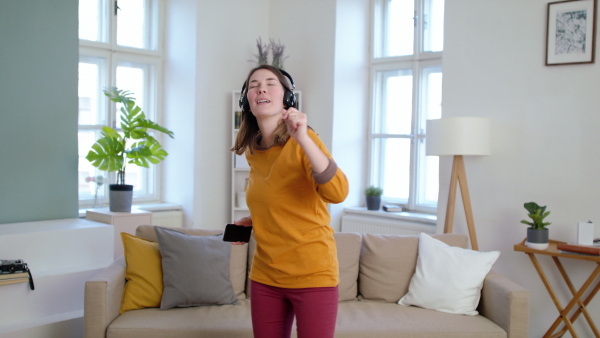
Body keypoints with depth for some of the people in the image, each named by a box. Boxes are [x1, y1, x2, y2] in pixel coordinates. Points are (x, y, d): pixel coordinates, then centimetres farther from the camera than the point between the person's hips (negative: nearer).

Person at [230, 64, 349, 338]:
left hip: (311, 274, -6)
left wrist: (302, 138, -37)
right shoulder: (252, 152, 6)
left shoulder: (303, 141, -12)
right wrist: (253, 221, 6)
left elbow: (337, 193, -30)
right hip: (265, 275, 6)